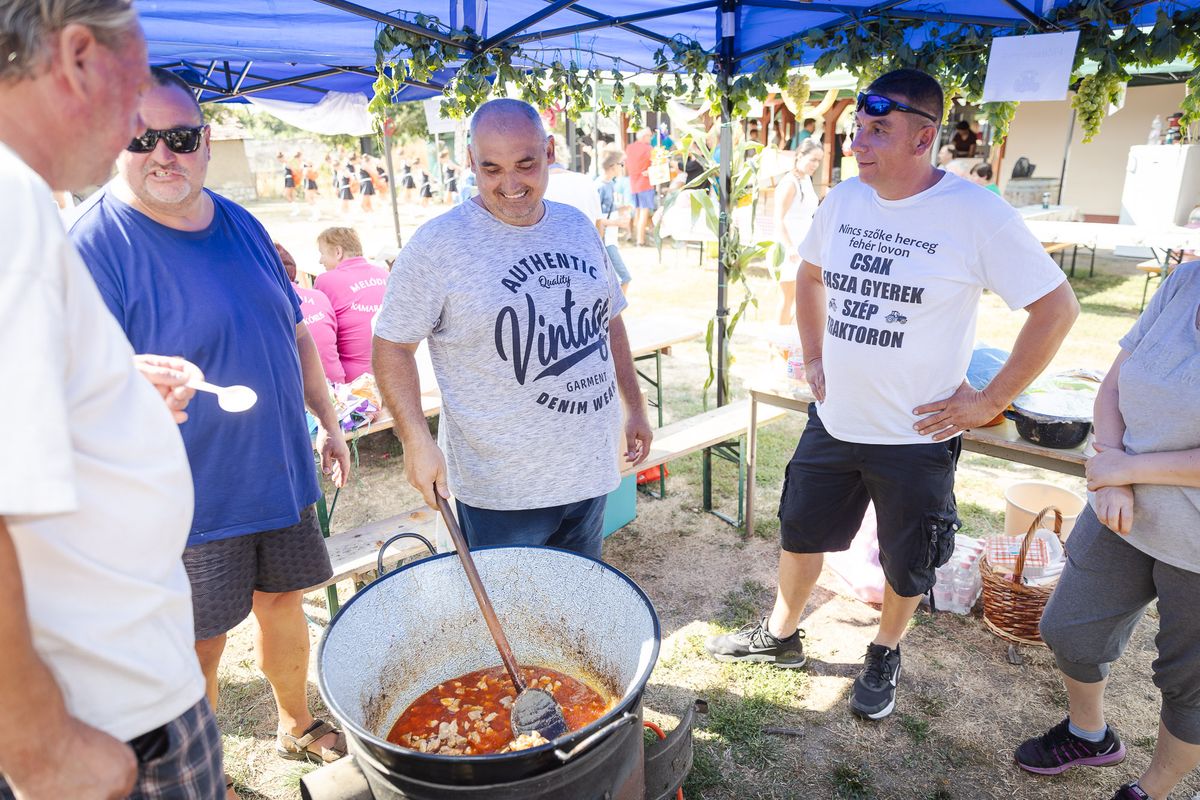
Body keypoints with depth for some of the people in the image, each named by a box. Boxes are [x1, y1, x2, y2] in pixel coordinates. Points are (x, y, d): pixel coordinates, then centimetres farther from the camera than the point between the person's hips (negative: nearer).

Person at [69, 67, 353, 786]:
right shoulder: (97, 242, -13)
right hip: (189, 495, -5)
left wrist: (328, 421, 13)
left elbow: (294, 332, 14)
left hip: (281, 472, 6)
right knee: (199, 646, 8)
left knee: (283, 600, 20)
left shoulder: (240, 223, 6)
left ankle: (297, 724, 44)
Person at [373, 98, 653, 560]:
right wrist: (416, 439, -20)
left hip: (590, 471, 6)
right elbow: (392, 344, -8)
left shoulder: (579, 228, 5)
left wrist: (635, 407, 16)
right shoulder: (437, 245, -13)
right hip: (502, 490, -5)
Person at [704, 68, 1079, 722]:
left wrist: (990, 401, -12)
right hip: (833, 419, 4)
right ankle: (780, 635, 42)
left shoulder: (977, 215, -17)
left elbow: (1057, 308, -11)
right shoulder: (844, 200, -2)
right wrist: (814, 358, 8)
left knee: (907, 563, 15)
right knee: (800, 531, 17)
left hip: (918, 434, -4)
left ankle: (884, 655, 44)